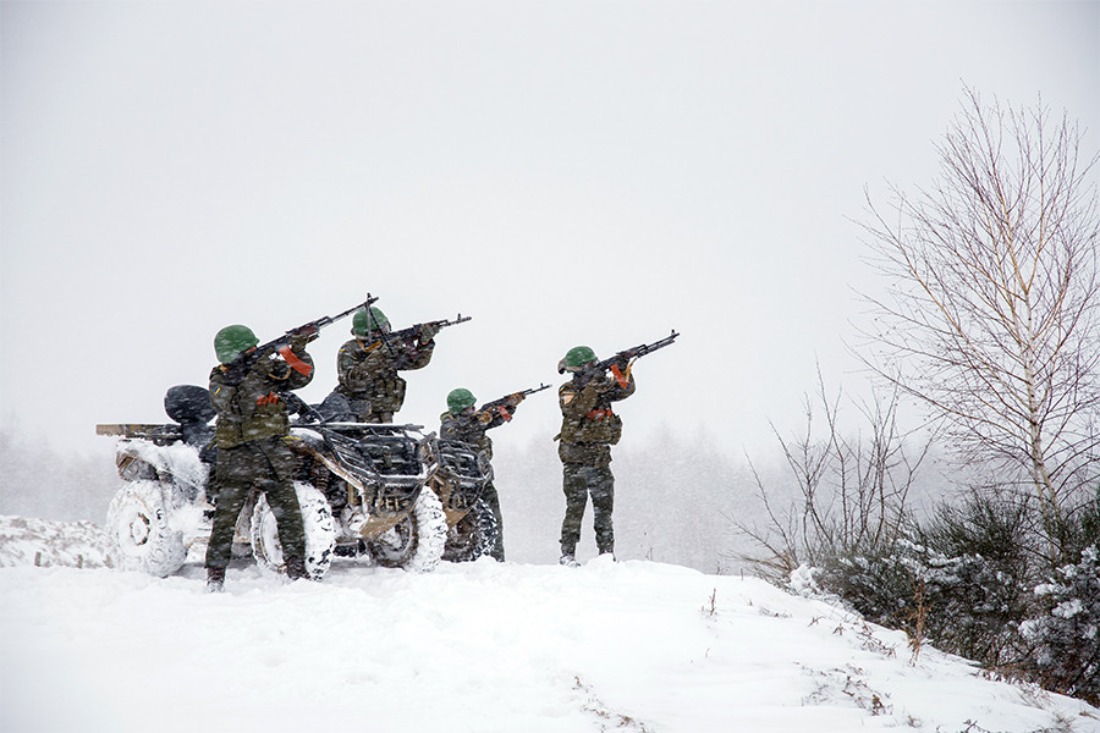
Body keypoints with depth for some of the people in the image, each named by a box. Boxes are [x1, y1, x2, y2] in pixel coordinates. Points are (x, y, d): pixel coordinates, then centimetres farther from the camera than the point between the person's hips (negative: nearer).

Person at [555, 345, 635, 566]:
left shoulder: (602, 384, 10)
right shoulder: (567, 391, -5)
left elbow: (626, 390, 1)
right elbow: (578, 409, -23)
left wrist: (623, 370, -15)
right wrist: (594, 385, -28)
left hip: (601, 458, 5)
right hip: (576, 459, -5)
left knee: (604, 507, 7)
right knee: (575, 508, -8)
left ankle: (607, 554, 12)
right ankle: (567, 555, -5)